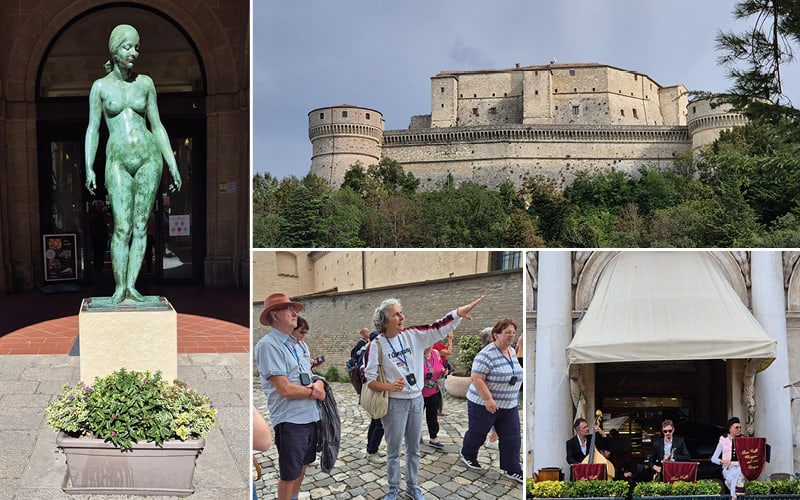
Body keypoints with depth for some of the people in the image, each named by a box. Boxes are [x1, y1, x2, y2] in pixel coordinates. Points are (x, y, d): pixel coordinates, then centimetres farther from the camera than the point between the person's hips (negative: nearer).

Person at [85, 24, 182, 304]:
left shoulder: (145, 83, 8)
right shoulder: (100, 86, 4)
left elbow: (157, 126, 10)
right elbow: (93, 129, 4)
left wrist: (173, 165, 6)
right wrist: (89, 169, -5)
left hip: (149, 158, 2)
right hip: (118, 161, -2)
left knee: (141, 225, 0)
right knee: (122, 228, -7)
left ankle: (131, 286, 3)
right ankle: (119, 287, 1)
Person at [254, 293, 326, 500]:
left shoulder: (295, 344, 12)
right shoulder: (268, 345, -15)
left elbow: (310, 377, 15)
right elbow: (285, 389, -21)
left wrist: (319, 384, -9)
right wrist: (313, 392, -7)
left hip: (310, 416, 8)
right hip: (290, 420, -8)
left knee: (301, 467, 21)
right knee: (289, 474, 4)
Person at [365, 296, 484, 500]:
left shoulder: (412, 335, -2)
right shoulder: (377, 345, -13)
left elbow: (439, 328, -8)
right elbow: (369, 380, -11)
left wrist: (459, 311, -23)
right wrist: (390, 387, -28)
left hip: (416, 400, 5)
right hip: (394, 403, -4)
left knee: (414, 448, 16)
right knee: (394, 450, 7)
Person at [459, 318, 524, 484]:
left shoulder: (511, 352, 6)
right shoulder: (487, 354, -21)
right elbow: (476, 378, -25)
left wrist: (514, 398, 20)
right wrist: (488, 399, -27)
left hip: (509, 406, 7)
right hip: (484, 404, -7)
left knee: (512, 437, 4)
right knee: (477, 433, 12)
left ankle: (513, 470, 11)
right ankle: (467, 455, 36)